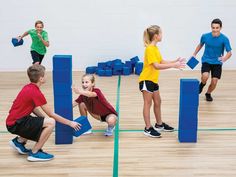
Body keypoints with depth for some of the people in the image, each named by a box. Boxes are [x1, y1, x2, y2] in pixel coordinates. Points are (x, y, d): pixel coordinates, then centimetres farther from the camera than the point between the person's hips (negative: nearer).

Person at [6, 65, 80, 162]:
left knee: (45, 124, 22)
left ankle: (19, 141, 23)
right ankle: (34, 153, -10)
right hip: (16, 124, -9)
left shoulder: (28, 87, 7)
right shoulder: (36, 93, -20)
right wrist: (70, 123, -5)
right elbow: (51, 115, -13)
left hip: (14, 120, 9)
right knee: (51, 123, -21)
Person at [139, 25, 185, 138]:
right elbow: (156, 66, -28)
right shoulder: (150, 49, -20)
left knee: (157, 102, 17)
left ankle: (159, 124, 31)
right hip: (146, 80, -9)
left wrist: (175, 61, -1)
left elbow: (161, 61, 10)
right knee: (148, 103, -2)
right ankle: (148, 129, 6)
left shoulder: (155, 48, 10)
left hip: (153, 80, 9)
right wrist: (173, 66, -31)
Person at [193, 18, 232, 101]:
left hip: (217, 62, 0)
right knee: (205, 76, -26)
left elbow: (229, 52, -19)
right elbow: (200, 45, 11)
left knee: (214, 81, -6)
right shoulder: (205, 36, -11)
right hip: (206, 60, 0)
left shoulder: (224, 39, -17)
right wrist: (194, 54, 11)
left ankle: (208, 93, 27)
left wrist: (224, 58, -40)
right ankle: (202, 84, 11)